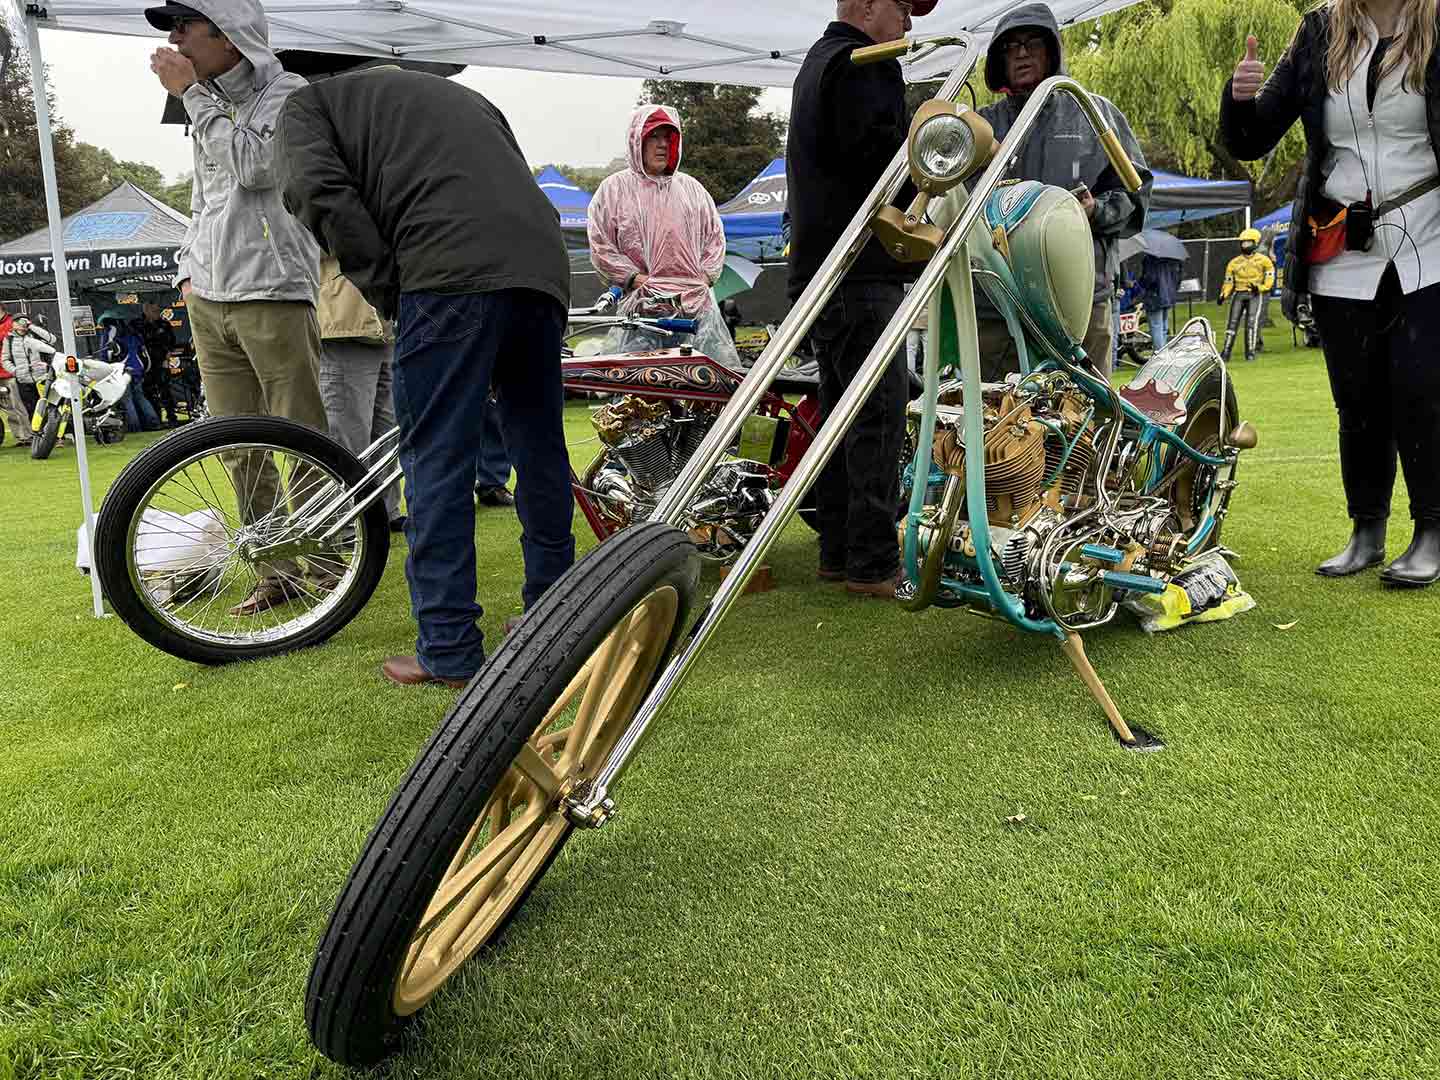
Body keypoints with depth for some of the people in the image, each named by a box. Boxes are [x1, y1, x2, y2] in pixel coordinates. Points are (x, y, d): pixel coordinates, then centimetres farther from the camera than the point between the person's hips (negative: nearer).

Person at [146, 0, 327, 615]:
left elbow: (253, 166, -17)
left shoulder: (287, 95, 0)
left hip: (273, 297, -7)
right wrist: (188, 269, 19)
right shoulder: (210, 108, 22)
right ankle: (276, 574, 13)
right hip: (208, 303, 7)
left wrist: (192, 93, -8)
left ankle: (322, 564, 5)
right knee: (240, 453, 5)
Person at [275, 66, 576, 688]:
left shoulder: (308, 104, 21)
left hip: (451, 270, -6)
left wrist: (389, 292, 5)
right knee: (540, 450, 14)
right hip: (543, 267, 7)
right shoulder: (463, 96, 38)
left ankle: (449, 652, 2)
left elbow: (318, 191, 0)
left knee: (437, 457, -1)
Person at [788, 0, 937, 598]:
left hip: (819, 269, 10)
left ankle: (837, 551, 18)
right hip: (861, 276, -10)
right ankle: (874, 565, -6)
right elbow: (883, 162, -19)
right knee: (879, 416, -9)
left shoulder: (818, 62, 25)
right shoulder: (864, 65, -8)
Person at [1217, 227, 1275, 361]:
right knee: (1233, 322, -5)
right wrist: (1223, 295, -3)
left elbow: (1270, 278, 4)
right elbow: (1228, 282, 14)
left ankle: (1250, 351, -11)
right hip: (1238, 294, 3)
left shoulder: (1263, 260, 6)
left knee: (1252, 322, -15)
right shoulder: (1234, 263, 12)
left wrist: (1259, 288, -14)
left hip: (1255, 295, -3)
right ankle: (1226, 351, -4)